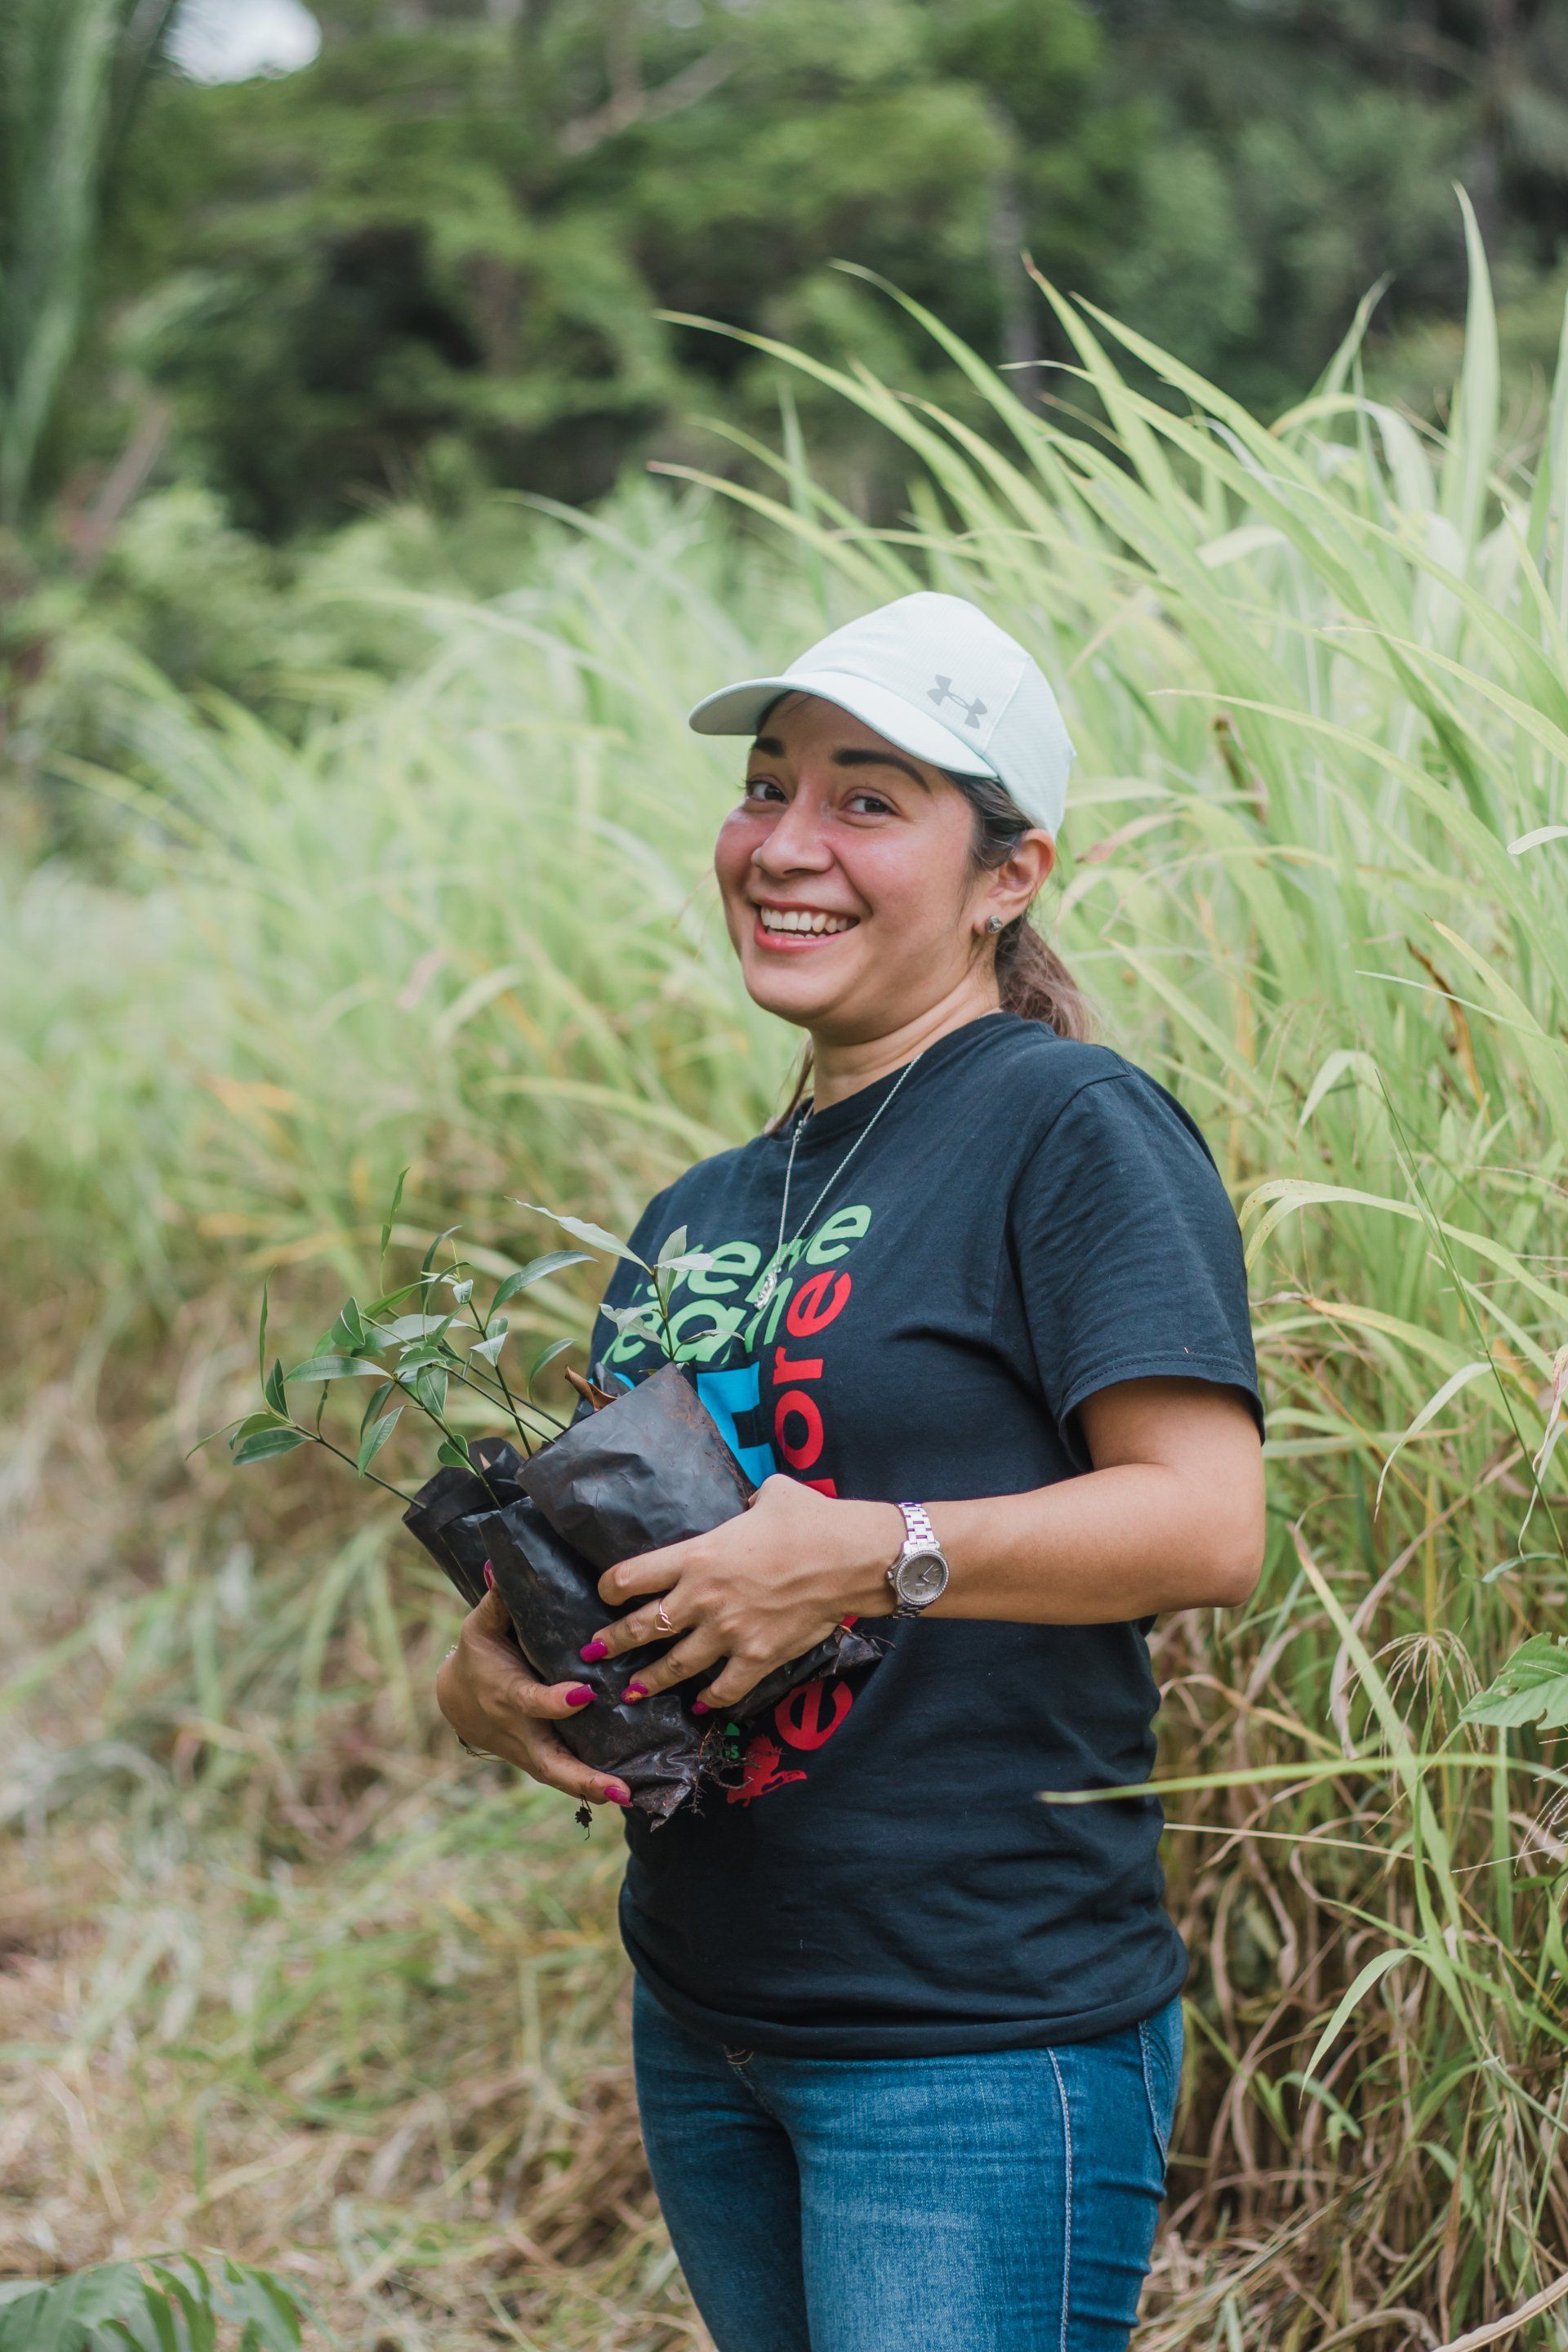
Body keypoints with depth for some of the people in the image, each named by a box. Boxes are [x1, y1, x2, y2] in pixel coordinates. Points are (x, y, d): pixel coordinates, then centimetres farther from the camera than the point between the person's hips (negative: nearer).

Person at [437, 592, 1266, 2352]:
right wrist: (488, 1677, -3)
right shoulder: (703, 1215, 14)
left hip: (983, 2035, -7)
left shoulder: (1072, 1127, -9)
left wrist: (873, 1553, -25)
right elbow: (595, 1548, 18)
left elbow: (1207, 1522, -17)